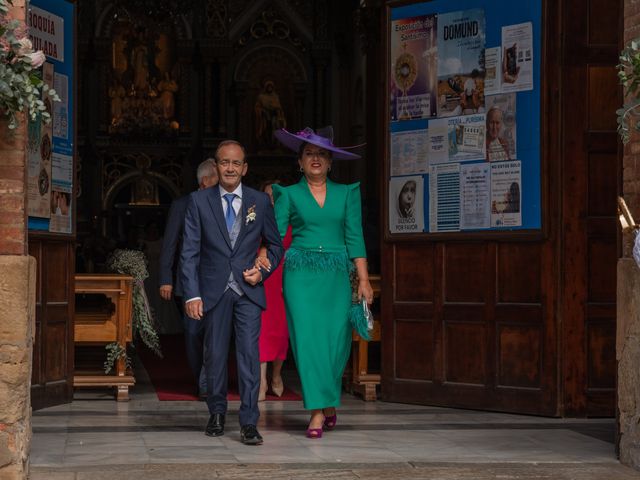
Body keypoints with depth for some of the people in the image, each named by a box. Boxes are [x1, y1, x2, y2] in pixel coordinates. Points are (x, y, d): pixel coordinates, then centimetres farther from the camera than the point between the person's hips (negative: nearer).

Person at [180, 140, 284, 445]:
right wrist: (191, 295, -9)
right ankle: (217, 413, 26)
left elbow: (274, 245, 15)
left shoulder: (260, 201, 5)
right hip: (214, 291, 0)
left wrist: (263, 271, -4)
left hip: (248, 290, 0)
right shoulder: (199, 201, 2)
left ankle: (249, 423, -7)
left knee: (249, 353, -9)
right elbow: (189, 251, -2)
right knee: (215, 354, 7)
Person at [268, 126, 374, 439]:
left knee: (337, 340, -1)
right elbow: (275, 235, 0)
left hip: (336, 275, 2)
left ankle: (329, 402, 21)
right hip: (300, 273, -1)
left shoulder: (346, 193, 12)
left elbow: (355, 237, 8)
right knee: (307, 337, -10)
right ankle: (318, 412, -7)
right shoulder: (289, 195, 7)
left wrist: (363, 279, 2)